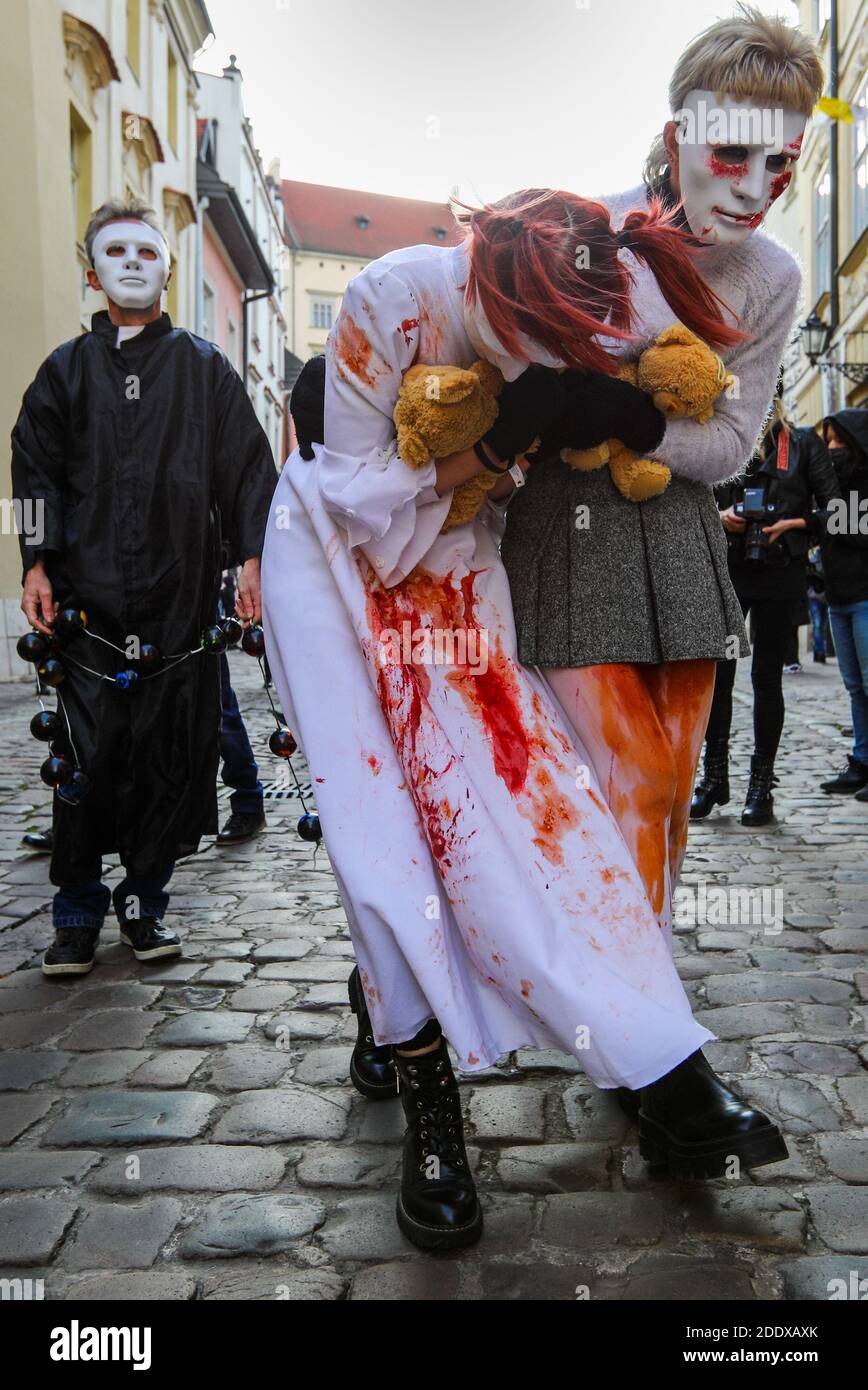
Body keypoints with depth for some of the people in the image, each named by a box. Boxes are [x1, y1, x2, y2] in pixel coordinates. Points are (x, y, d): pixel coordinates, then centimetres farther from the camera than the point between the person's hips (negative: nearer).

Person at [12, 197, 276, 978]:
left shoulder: (205, 368, 14)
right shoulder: (67, 370, 15)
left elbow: (247, 469, 9)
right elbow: (37, 473, 11)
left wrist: (252, 559, -3)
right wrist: (37, 563, -3)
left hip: (182, 593, 0)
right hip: (90, 597, 0)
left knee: (175, 753, 1)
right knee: (88, 756, -2)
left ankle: (145, 901, 16)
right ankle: (77, 914, 12)